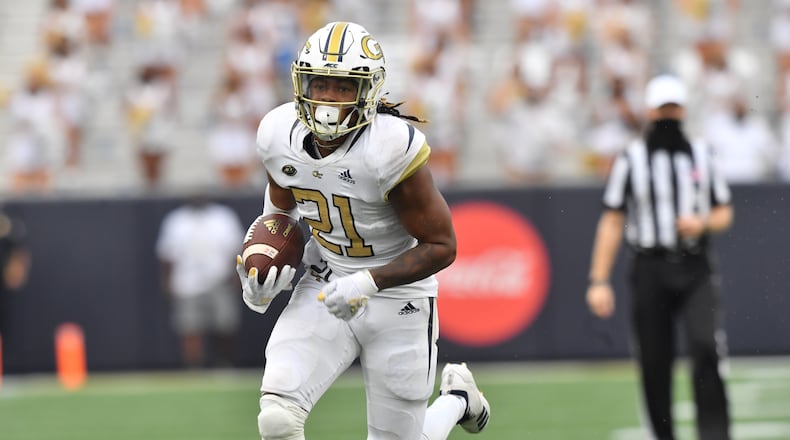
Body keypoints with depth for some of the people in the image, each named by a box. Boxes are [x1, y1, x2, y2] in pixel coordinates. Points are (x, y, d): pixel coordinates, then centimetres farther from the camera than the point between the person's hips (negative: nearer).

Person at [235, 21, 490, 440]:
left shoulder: (391, 148, -26)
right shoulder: (279, 136, -10)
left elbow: (441, 246, -18)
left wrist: (369, 282, -29)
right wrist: (265, 274, -2)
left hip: (396, 299, -3)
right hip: (325, 287, 4)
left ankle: (457, 396, 41)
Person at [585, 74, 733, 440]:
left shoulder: (702, 155, 10)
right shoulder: (630, 160, 4)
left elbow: (724, 213, 15)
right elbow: (612, 222, 1)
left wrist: (702, 223, -9)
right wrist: (599, 282, -7)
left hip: (696, 271, 0)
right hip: (650, 271, 0)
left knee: (706, 349, -18)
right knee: (654, 365, 1)